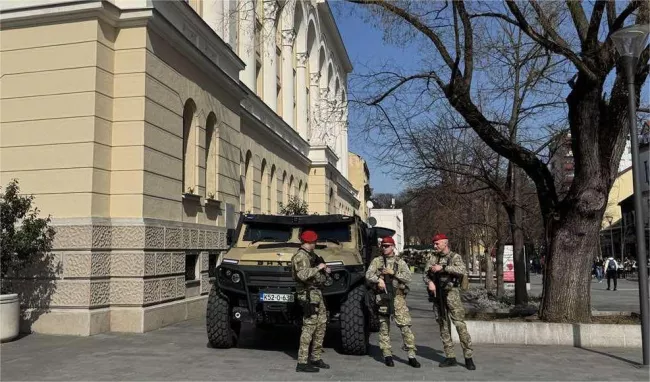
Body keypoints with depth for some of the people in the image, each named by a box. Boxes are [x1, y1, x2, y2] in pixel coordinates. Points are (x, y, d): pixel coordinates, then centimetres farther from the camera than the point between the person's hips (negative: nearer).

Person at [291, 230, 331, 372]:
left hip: (317, 293, 10)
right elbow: (302, 275, -28)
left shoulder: (310, 255, 18)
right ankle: (302, 363, -5)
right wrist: (318, 268, -19)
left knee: (321, 325, 14)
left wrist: (324, 271, 13)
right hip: (309, 295, -10)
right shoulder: (301, 256, -13)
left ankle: (316, 358, 24)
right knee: (309, 327, -9)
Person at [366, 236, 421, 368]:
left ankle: (411, 355, -1)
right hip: (382, 296, 1)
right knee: (384, 326, 5)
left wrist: (394, 273, -10)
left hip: (398, 296, -1)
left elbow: (408, 278, 0)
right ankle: (387, 355, 14)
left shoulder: (400, 262, 10)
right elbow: (368, 275, 0)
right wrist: (378, 279, -18)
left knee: (405, 325, -6)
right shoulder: (376, 261, 10)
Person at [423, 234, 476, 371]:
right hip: (437, 294, 5)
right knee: (443, 326, 6)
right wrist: (429, 282, -10)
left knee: (460, 324, -9)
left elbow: (463, 271, -19)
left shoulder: (455, 257, -1)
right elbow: (425, 274, 11)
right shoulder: (433, 258, 13)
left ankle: (468, 357, -2)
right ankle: (450, 357, 13)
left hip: (451, 293, -5)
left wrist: (443, 268, -21)